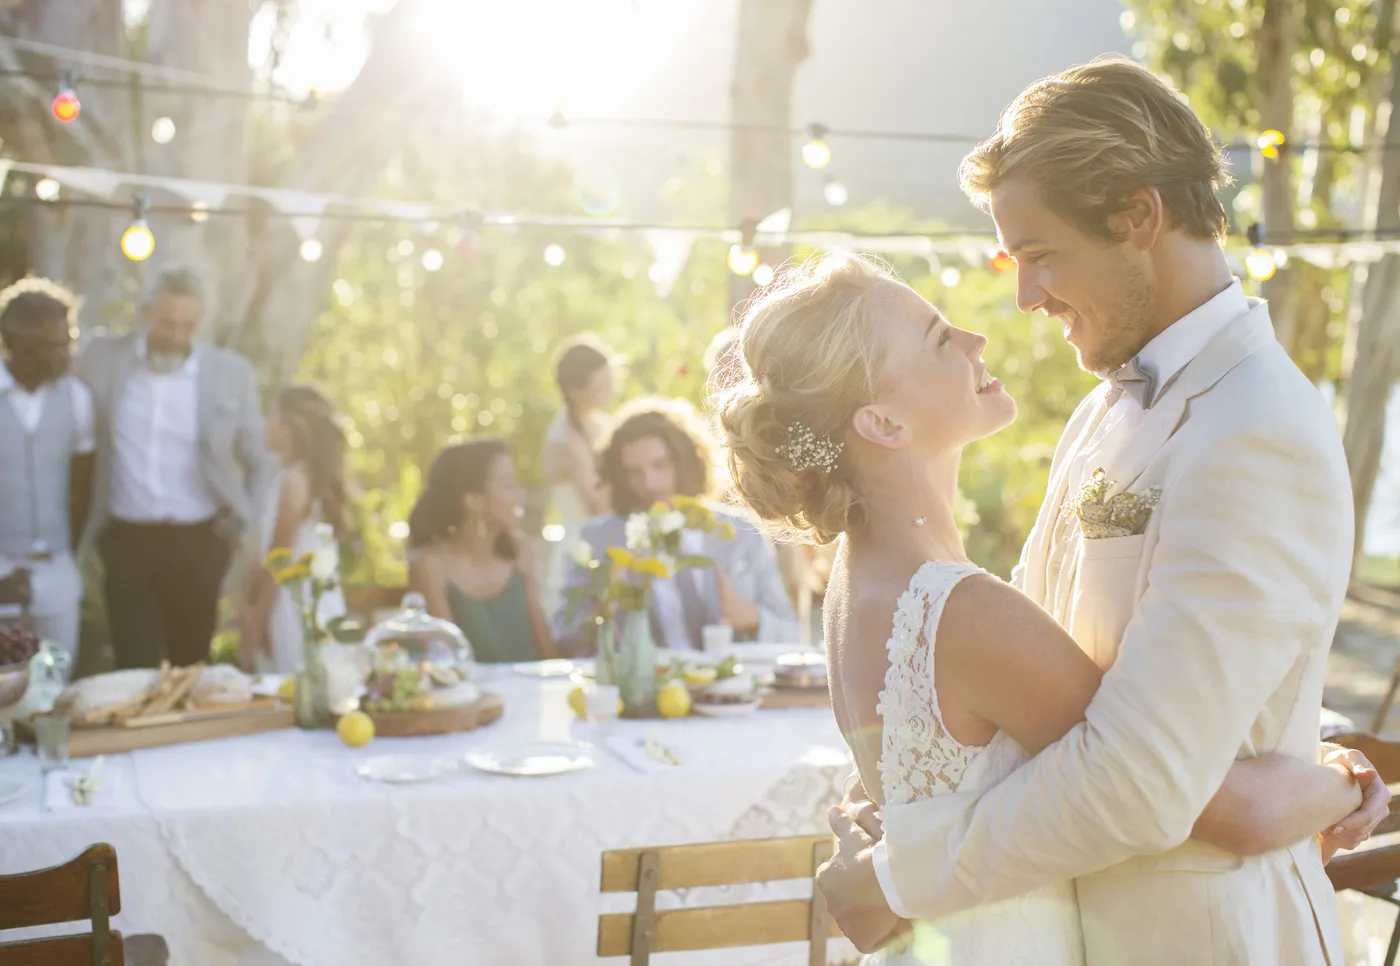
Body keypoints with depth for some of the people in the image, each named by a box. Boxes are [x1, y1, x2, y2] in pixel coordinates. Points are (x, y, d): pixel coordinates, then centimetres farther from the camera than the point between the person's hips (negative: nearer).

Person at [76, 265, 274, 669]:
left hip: (199, 542, 0)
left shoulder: (231, 372, -1)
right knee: (134, 669, -1)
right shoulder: (101, 358, 0)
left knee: (192, 666, 10)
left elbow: (261, 461, 10)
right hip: (125, 539, 0)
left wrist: (247, 524, 4)